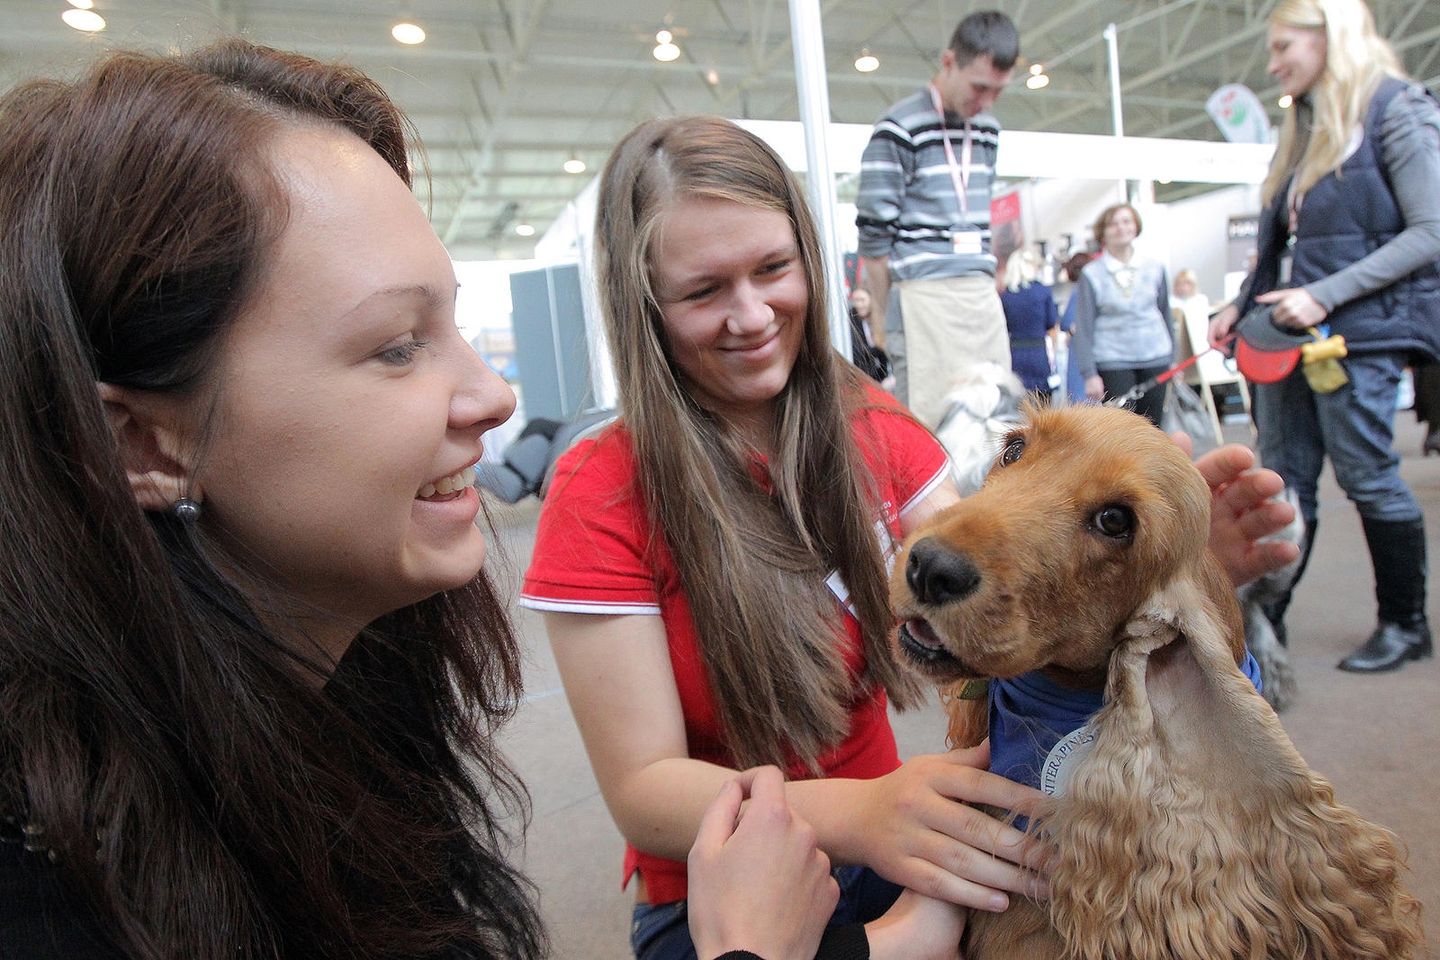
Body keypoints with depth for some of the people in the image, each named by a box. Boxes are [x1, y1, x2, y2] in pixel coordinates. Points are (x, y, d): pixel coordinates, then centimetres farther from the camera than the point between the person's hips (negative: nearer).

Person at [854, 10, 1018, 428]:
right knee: (931, 425, -8)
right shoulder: (900, 129, -5)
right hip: (923, 297, -7)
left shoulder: (988, 130, 17)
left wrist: (988, 282, 19)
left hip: (982, 295, 7)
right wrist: (885, 316, -3)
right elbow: (873, 235, -6)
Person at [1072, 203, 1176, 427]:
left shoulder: (1154, 268, 8)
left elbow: (1166, 314, 16)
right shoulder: (1092, 274, -2)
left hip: (1155, 358, 4)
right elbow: (1083, 328, -3)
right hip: (1112, 360, -3)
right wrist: (1089, 374, -9)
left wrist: (1172, 358, 13)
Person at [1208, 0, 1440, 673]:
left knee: (1367, 477, -2)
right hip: (1286, 332, 7)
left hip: (1359, 331, -7)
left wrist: (1325, 295, -19)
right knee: (1284, 479, 5)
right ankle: (1263, 619, 11)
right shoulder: (1304, 127, 18)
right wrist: (1241, 307, 12)